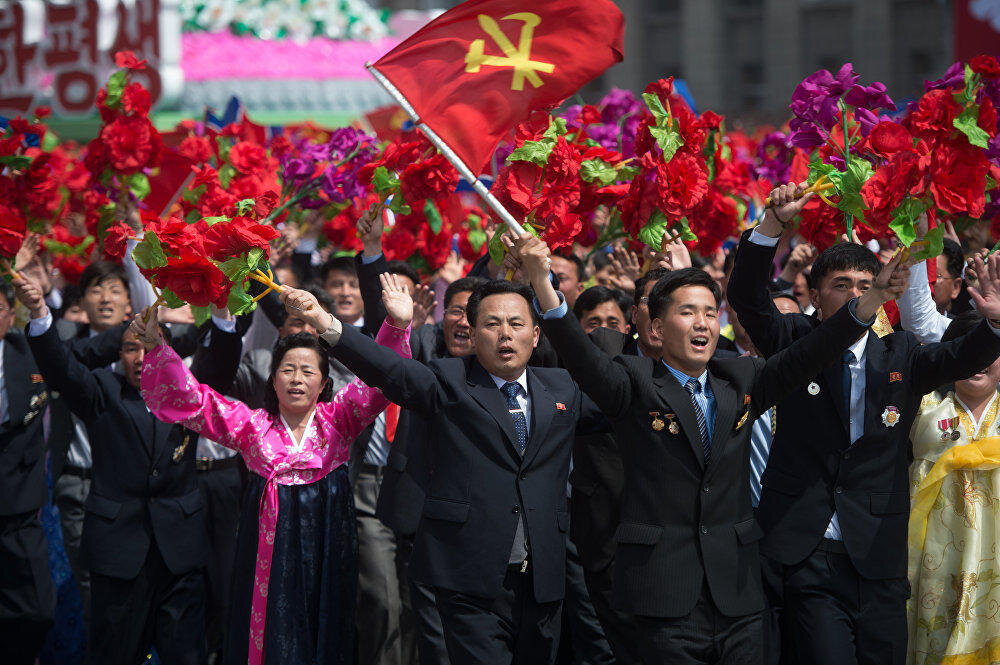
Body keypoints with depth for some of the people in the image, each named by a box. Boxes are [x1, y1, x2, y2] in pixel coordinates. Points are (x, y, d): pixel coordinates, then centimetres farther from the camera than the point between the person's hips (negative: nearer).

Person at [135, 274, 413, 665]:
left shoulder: (336, 419, 7)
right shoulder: (252, 424, 8)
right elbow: (189, 399, 2)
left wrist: (396, 325, -23)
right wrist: (155, 346, -11)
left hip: (324, 546, 0)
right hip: (268, 548, 0)